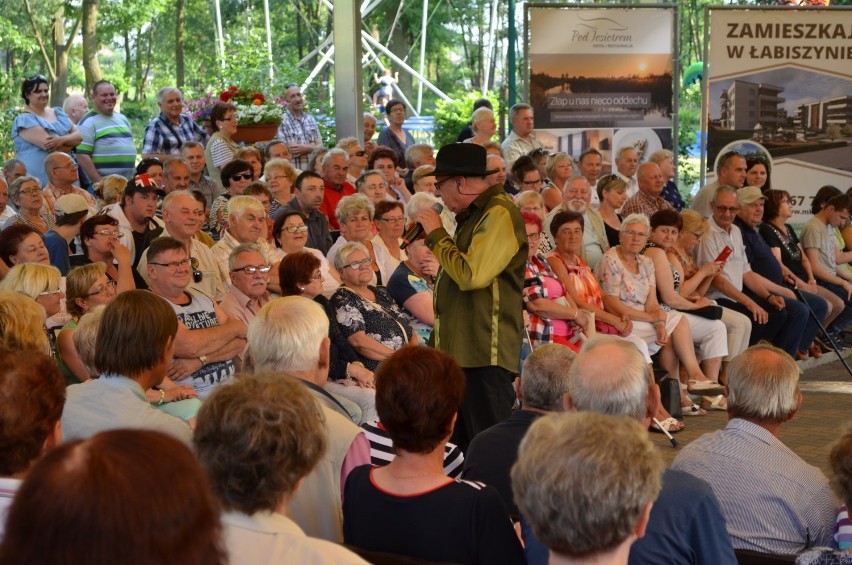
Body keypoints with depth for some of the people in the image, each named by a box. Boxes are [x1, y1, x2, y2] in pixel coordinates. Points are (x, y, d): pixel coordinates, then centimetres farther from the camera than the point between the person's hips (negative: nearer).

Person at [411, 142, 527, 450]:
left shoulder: (500, 214, -12)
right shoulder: (472, 215, 19)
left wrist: (436, 234, -11)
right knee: (458, 445, 13)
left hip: (484, 355, -10)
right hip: (459, 352, 10)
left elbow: (470, 275, -23)